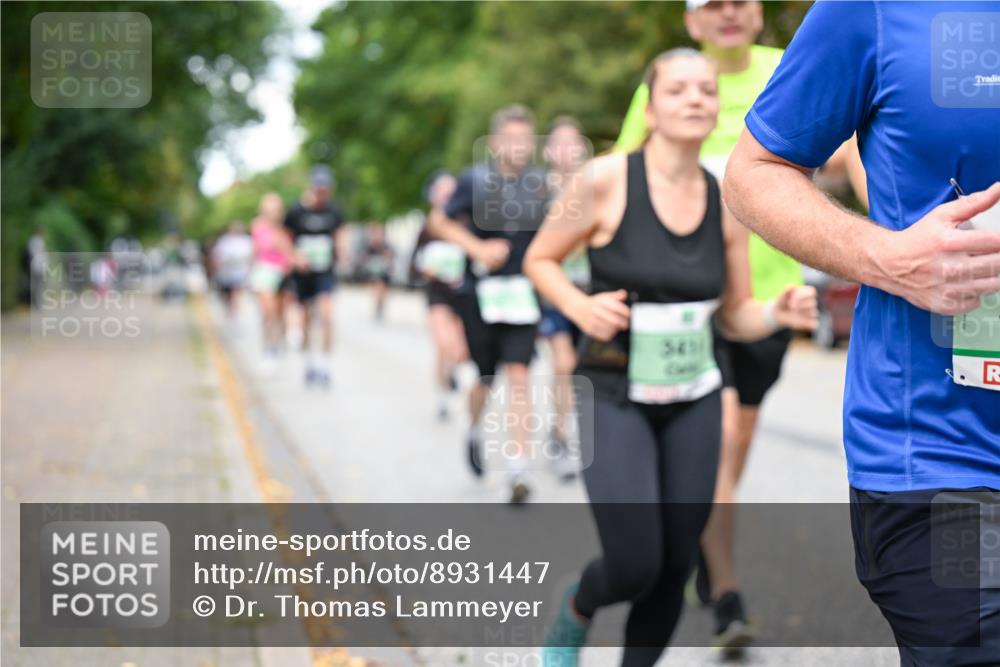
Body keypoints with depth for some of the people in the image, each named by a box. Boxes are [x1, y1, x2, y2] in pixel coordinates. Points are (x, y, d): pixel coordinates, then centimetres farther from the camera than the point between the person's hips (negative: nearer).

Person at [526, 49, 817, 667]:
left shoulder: (727, 201, -1)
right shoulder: (605, 179, -12)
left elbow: (737, 315, 8)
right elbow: (540, 259, 1)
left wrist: (781, 312, -14)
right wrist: (580, 307, -18)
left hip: (694, 402, 4)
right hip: (615, 399, -4)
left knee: (674, 571, 4)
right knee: (635, 566, -13)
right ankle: (576, 609, 24)